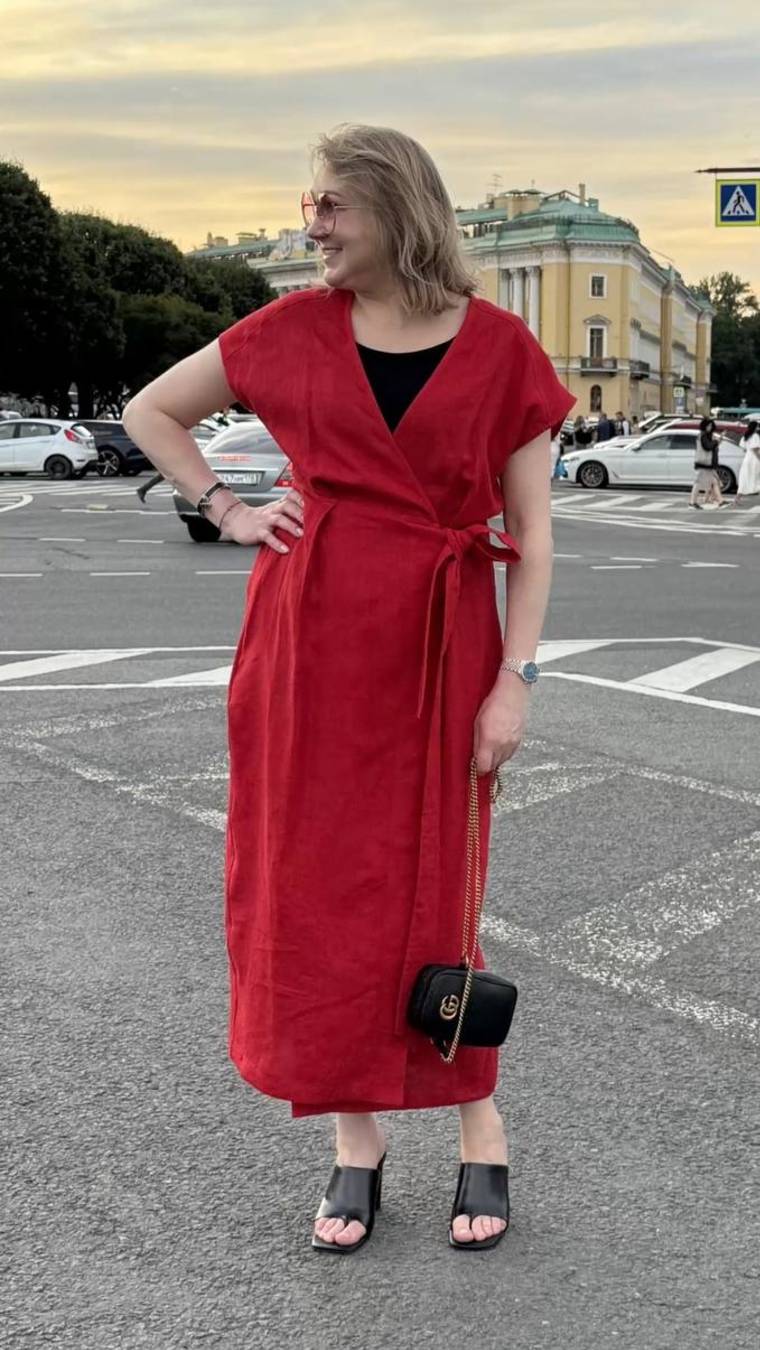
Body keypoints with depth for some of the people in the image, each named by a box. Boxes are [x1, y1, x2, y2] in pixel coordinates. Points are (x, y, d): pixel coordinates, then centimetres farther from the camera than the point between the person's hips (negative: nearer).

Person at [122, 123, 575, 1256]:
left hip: (440, 647, -2)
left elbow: (531, 533, -1)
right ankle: (356, 1141, 20)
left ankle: (482, 1139, 22)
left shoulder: (499, 348, -2)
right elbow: (150, 412, 15)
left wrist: (514, 681, -7)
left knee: (429, 894, 4)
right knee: (315, 888, 5)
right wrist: (225, 511, 4)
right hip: (312, 640, 2)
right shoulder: (296, 330, 4)